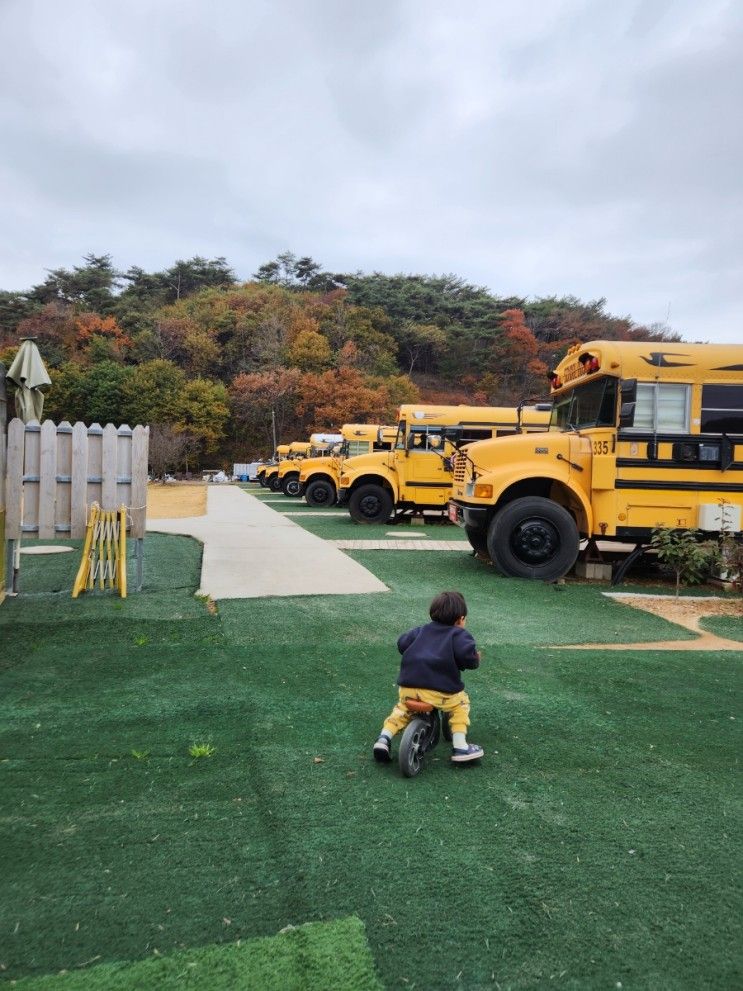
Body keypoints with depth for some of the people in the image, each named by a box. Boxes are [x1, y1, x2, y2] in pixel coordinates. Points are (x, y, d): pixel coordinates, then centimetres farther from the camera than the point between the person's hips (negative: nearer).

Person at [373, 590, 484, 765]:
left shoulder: (422, 630, 21)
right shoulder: (459, 634, 6)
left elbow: (402, 643, 16)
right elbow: (467, 655, -11)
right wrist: (475, 660, 11)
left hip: (408, 686, 4)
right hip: (439, 690, -4)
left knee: (403, 707, 31)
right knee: (461, 703, 22)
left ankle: (384, 737, 12)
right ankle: (460, 747, 14)